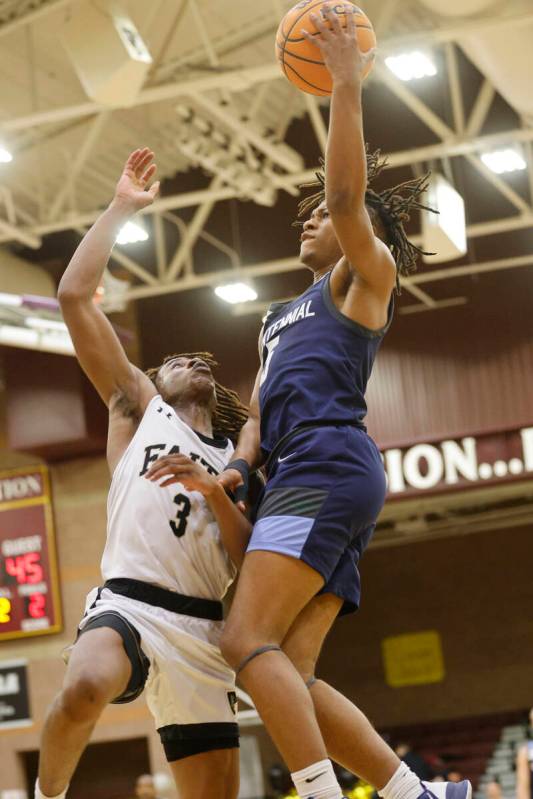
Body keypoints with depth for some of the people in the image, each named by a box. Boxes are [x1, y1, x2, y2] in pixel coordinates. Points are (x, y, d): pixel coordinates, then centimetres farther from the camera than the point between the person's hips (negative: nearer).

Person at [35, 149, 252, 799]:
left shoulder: (237, 462, 27)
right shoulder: (138, 405, 18)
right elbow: (74, 297, 8)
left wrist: (215, 493, -3)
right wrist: (121, 210, 9)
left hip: (201, 630, 4)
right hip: (128, 603, -4)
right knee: (85, 689, -36)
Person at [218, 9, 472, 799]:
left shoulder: (365, 275, 11)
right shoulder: (282, 317, 34)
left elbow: (347, 191, -8)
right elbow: (262, 408, 28)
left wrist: (347, 83, -12)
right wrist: (238, 466, 8)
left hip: (328, 467, -8)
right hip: (299, 478, 8)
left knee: (248, 642, -21)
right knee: (289, 675, -3)